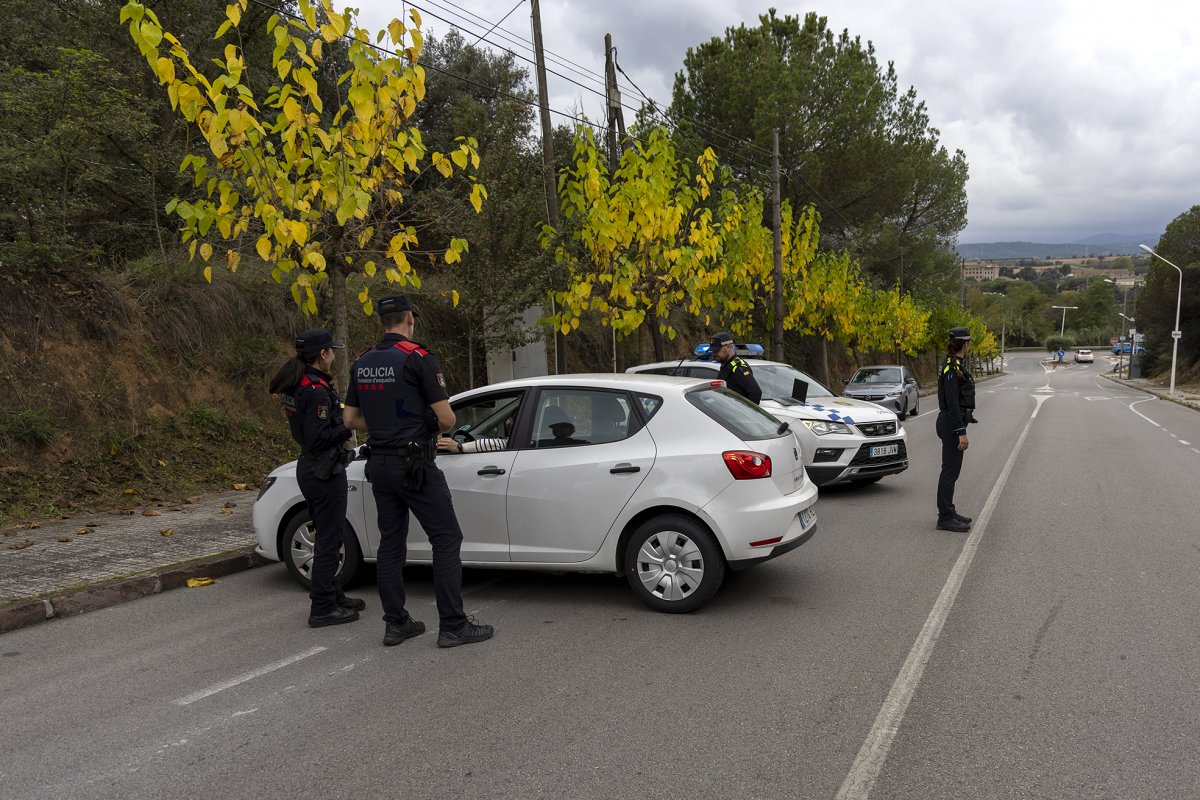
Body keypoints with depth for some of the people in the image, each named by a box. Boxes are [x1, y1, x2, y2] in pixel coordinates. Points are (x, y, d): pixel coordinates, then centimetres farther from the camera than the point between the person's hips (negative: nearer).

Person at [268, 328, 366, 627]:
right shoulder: (317, 391, -21)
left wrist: (341, 413, 7)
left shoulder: (296, 386, 9)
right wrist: (351, 426, -15)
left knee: (327, 536, 20)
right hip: (324, 471, -10)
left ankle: (332, 595, 32)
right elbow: (319, 438, -24)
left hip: (308, 468, 10)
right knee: (329, 539, -1)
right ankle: (322, 608, 6)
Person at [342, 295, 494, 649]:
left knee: (391, 543, 13)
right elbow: (446, 418, -14)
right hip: (414, 463, -7)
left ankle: (396, 623, 18)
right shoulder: (418, 357, -12)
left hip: (379, 463, 7)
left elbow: (351, 418, 14)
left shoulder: (362, 363, 9)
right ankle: (453, 625, 0)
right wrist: (438, 429, 7)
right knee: (446, 540, -1)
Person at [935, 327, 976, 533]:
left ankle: (949, 513, 24)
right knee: (950, 470, -5)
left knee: (951, 470, 15)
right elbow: (952, 404, -22)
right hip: (952, 425, -10)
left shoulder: (955, 365, 13)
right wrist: (962, 433, -23)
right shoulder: (951, 368, -18)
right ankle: (945, 518, 0)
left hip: (953, 423, 10)